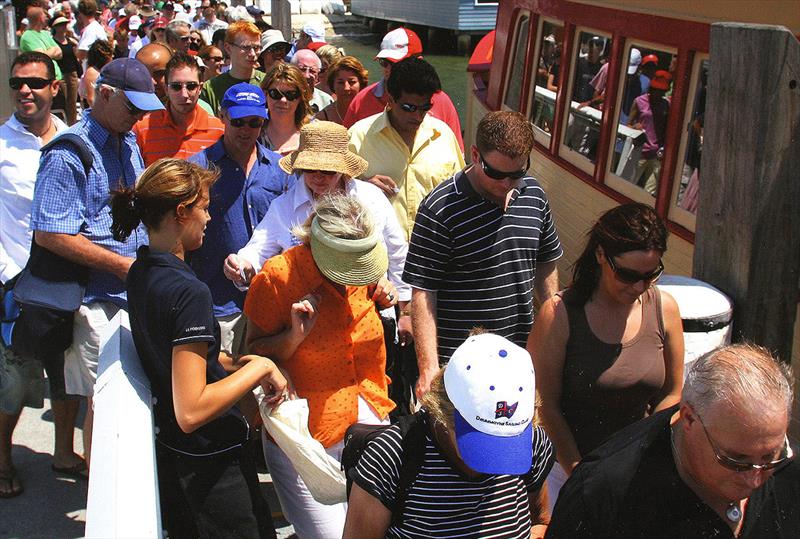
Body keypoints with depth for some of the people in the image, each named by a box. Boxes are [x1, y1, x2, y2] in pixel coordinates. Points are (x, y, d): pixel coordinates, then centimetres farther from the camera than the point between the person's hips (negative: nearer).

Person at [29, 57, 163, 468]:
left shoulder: (128, 142, 12)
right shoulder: (68, 154, -14)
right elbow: (49, 235, -19)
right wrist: (124, 266, -16)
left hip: (137, 293, 7)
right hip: (98, 300, -7)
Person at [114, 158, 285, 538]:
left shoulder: (140, 273, 3)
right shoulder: (189, 292, -25)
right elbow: (191, 411, -29)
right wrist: (260, 367, -21)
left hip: (171, 451, 9)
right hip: (211, 461, -9)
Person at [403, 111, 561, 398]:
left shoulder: (533, 194, 2)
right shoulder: (439, 209, -17)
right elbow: (423, 293, -17)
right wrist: (428, 367, -21)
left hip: (521, 351, 5)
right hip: (457, 359, -5)